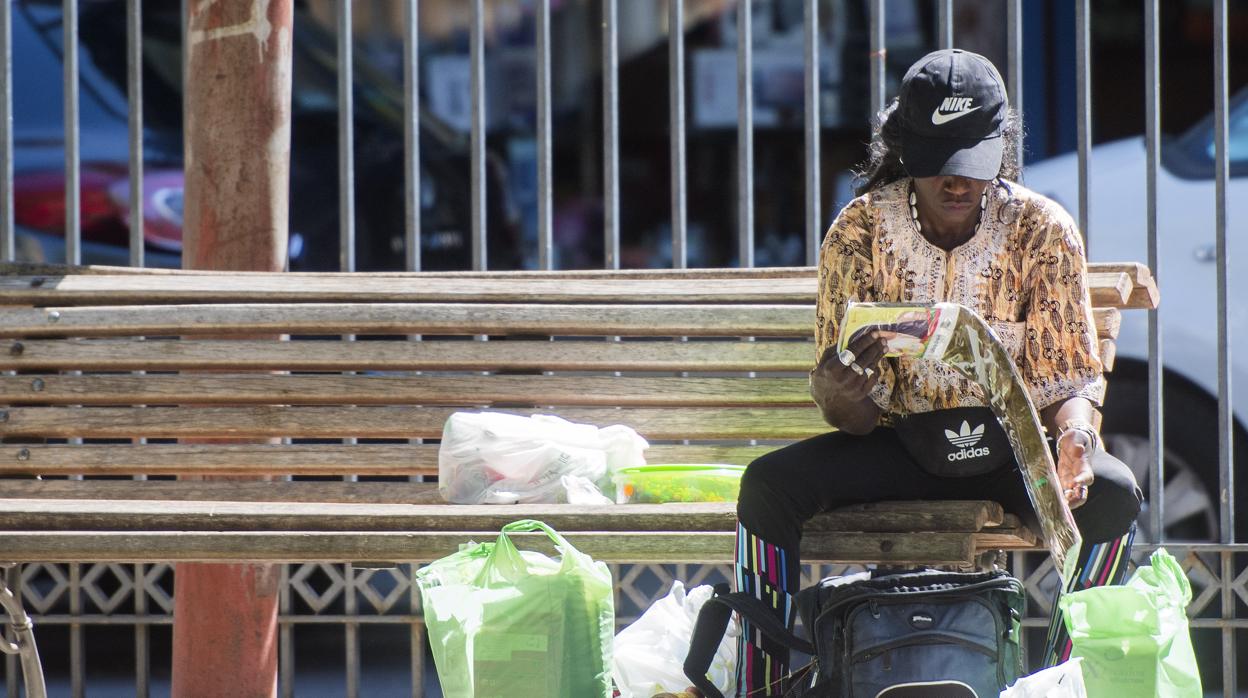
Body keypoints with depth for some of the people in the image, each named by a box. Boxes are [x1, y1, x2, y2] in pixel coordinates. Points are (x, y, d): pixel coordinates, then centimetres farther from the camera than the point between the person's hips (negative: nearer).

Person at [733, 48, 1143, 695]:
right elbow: (855, 416, -9)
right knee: (768, 483, -25)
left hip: (1007, 441, 0)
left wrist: (1075, 436, -32)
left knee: (1112, 491, -31)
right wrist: (836, 390, -35)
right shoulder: (858, 233, -9)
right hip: (899, 441, 1)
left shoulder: (1043, 231, -9)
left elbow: (1068, 376, -8)